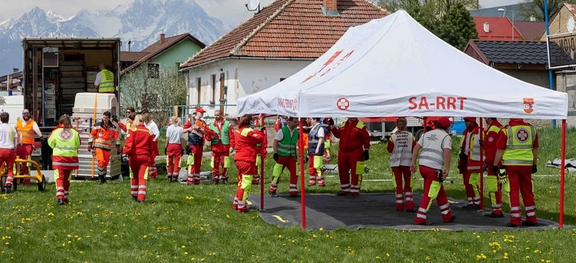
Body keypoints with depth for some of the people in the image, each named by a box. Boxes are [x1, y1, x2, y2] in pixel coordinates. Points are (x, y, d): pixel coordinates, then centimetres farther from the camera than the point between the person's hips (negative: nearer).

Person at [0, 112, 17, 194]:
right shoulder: (12, 128, 10)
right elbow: (16, 143, 7)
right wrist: (14, 153, 15)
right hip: (10, 150, 2)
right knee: (10, 170, 12)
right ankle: (8, 186, 0)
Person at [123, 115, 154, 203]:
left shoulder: (132, 130, -2)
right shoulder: (148, 131, 7)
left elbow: (129, 143, -13)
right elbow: (151, 147, 12)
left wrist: (126, 152, -12)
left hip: (134, 156, -1)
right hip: (145, 156, 1)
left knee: (134, 177, 16)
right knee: (142, 177, -2)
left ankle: (134, 196, 24)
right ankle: (141, 198, -12)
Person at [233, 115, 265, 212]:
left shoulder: (238, 131, 13)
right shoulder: (248, 131, -15)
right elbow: (260, 138, -14)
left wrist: (256, 131, 7)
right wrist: (258, 131, 4)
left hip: (239, 159, 10)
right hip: (247, 160, -10)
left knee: (242, 182, 22)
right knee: (246, 183, -5)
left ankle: (236, 203, 27)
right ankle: (241, 206, -4)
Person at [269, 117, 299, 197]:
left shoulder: (296, 132, 5)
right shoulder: (282, 131, -11)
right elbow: (275, 142, -12)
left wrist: (295, 154, 16)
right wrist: (275, 153, -17)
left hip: (291, 157, 5)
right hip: (281, 156, -5)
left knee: (294, 173, -4)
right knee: (277, 173, 0)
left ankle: (293, 192, 3)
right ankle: (272, 191, 15)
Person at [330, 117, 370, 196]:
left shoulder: (360, 125, -3)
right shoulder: (344, 125, 14)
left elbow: (366, 138, -5)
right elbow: (338, 134, 18)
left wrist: (366, 150, -9)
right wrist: (332, 126, 10)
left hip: (355, 154, -5)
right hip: (343, 153, 6)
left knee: (355, 173, -6)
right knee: (343, 172, 11)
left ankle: (355, 190, 3)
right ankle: (345, 189, 23)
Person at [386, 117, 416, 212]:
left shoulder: (393, 136, -6)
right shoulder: (411, 136, -3)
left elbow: (389, 149, 2)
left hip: (396, 162, -1)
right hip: (407, 162, 1)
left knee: (398, 184, 5)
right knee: (408, 184, 9)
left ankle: (400, 206, 5)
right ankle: (409, 205, 2)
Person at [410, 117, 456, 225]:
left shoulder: (427, 134, 18)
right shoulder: (446, 137, -2)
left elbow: (416, 147, 13)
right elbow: (447, 152, -16)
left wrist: (413, 162, 14)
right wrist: (447, 168, -16)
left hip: (423, 166, 7)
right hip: (434, 168, -7)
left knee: (440, 191, 20)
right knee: (429, 194, -4)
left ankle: (447, 216, 28)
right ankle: (419, 219, -8)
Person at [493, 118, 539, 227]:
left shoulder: (506, 130, -8)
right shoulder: (531, 129, 7)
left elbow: (500, 150, -7)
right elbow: (535, 149, 15)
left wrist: (495, 164, 2)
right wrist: (534, 164, 24)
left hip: (511, 164, -4)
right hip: (527, 164, 4)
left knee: (514, 191, -1)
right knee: (527, 191, 13)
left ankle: (515, 220, -5)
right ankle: (531, 219, 18)